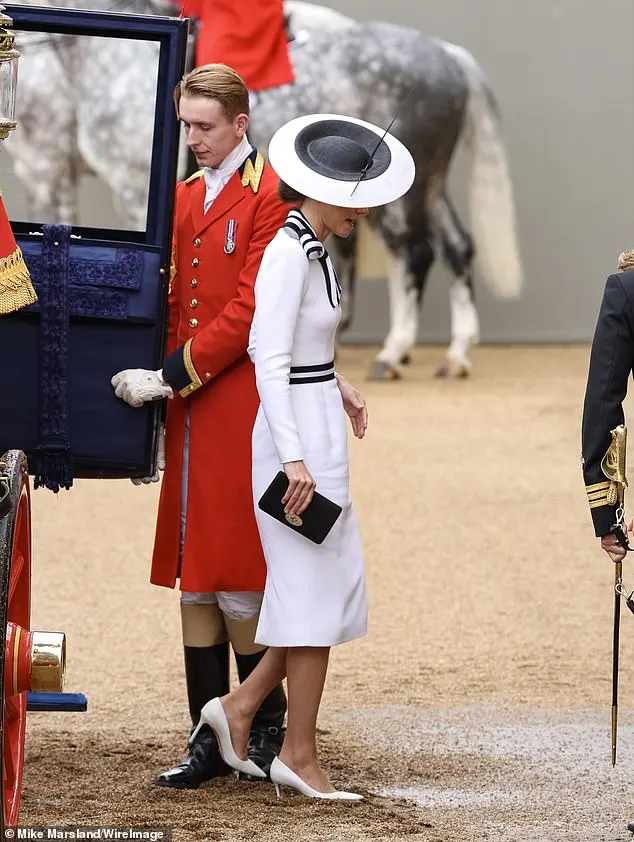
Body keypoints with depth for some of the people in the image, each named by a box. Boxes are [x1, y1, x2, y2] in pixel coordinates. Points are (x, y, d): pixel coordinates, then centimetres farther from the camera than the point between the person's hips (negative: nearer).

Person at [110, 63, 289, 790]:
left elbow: (249, 312, -13)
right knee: (193, 578, 6)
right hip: (190, 410, 7)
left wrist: (171, 375, -14)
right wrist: (156, 382, 5)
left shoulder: (270, 198, -8)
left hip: (239, 410, -7)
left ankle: (266, 725, 12)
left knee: (235, 580, -3)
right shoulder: (184, 197, 16)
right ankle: (210, 739, 10)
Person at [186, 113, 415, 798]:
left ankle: (240, 707, 18)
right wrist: (293, 458, -27)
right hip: (297, 431, -10)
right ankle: (298, 754, 4)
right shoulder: (288, 254, -17)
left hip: (318, 429, 10)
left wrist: (336, 383, 21)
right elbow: (270, 360, -23)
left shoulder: (312, 247, 12)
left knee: (334, 585, 13)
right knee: (316, 592, -3)